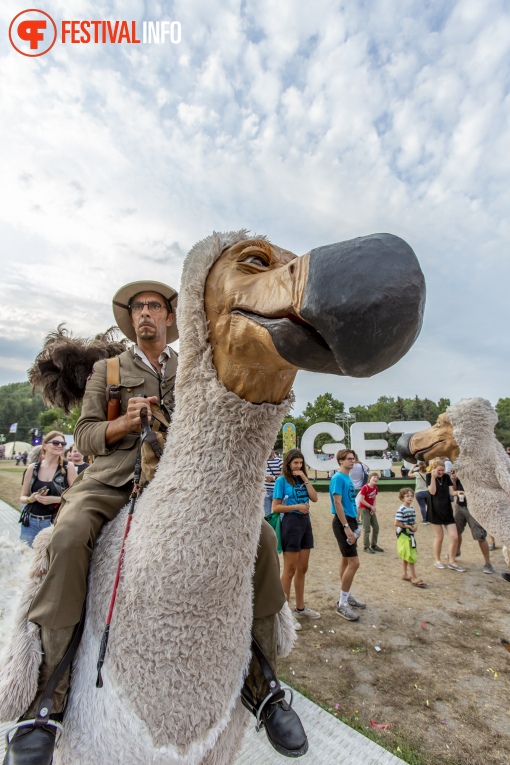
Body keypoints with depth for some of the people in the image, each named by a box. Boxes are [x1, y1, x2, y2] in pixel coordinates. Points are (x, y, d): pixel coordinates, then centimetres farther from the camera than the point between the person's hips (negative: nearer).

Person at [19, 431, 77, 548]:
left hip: (56, 522, -3)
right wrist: (32, 498, -10)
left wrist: (54, 499, -18)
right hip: (31, 522, 3)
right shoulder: (33, 468, 2)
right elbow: (22, 497, 9)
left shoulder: (68, 466, -5)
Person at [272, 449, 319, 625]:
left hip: (306, 522, 7)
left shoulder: (302, 479, 9)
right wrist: (296, 506, -19)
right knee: (290, 570, 3)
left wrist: (305, 479, -8)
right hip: (291, 523, -7)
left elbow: (314, 498, -3)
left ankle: (300, 608, 30)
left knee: (302, 569, 16)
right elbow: (276, 507, -11)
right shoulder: (281, 480, -9)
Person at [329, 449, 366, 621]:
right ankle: (342, 604, 3)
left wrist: (354, 523, 17)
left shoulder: (348, 478, 11)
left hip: (350, 521, 9)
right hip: (342, 522, -9)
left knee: (346, 560, 17)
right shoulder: (338, 478, -15)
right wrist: (346, 527, -21)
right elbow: (337, 503, -20)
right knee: (354, 562, -8)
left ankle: (346, 596, 29)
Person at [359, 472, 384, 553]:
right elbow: (361, 500, -21)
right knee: (367, 529, -4)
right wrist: (371, 507, -16)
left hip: (372, 509, 8)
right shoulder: (365, 487, -20)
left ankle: (374, 545, 25)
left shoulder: (375, 488, 3)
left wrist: (374, 507, -5)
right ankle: (366, 547, 7)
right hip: (364, 509, -8)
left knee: (376, 527, 11)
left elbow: (374, 498, 11)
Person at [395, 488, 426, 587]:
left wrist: (414, 526, -4)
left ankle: (405, 574, 30)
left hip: (410, 534, 8)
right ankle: (415, 578, 5)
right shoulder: (401, 510, -21)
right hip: (403, 535, -8)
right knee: (410, 557, -3)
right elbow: (396, 523, -23)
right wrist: (408, 526, -19)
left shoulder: (412, 508, 5)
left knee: (406, 556, 18)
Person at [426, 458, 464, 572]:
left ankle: (451, 562, 15)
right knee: (439, 536, 5)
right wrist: (433, 477, -21)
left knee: (455, 537, -1)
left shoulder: (446, 477, 6)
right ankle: (437, 560, 23)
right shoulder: (429, 476, -5)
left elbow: (451, 492, 6)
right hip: (435, 511, -4)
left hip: (447, 510, 4)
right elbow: (432, 491, -17)